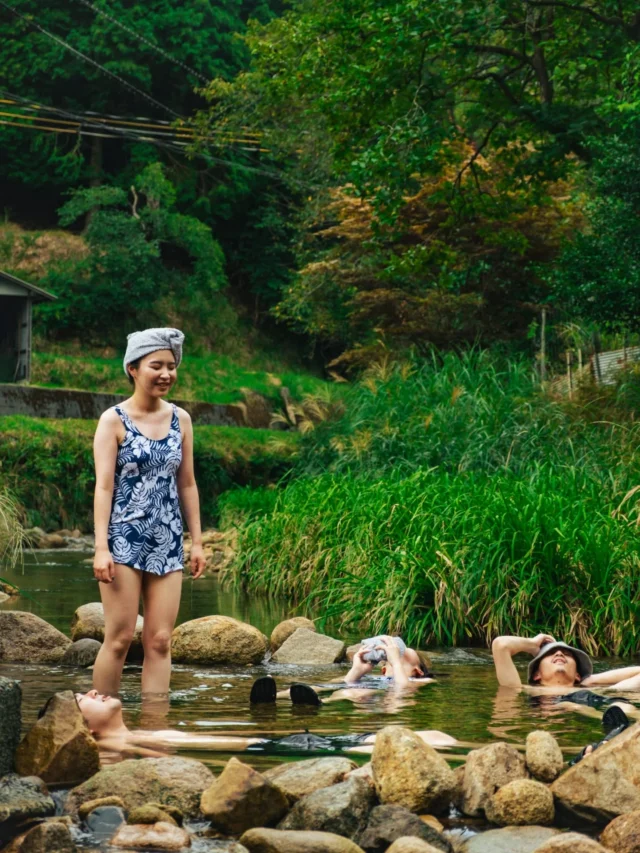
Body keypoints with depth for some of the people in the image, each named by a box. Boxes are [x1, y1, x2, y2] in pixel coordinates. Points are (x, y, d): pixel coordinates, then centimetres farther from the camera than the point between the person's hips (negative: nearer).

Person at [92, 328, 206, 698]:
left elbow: (187, 484, 13)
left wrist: (197, 541, 11)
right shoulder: (114, 421, -5)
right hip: (125, 540, -4)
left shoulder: (180, 419, 8)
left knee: (160, 641, 2)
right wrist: (101, 547, -15)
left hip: (168, 542, 4)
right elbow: (104, 486, -8)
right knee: (120, 638, -5)